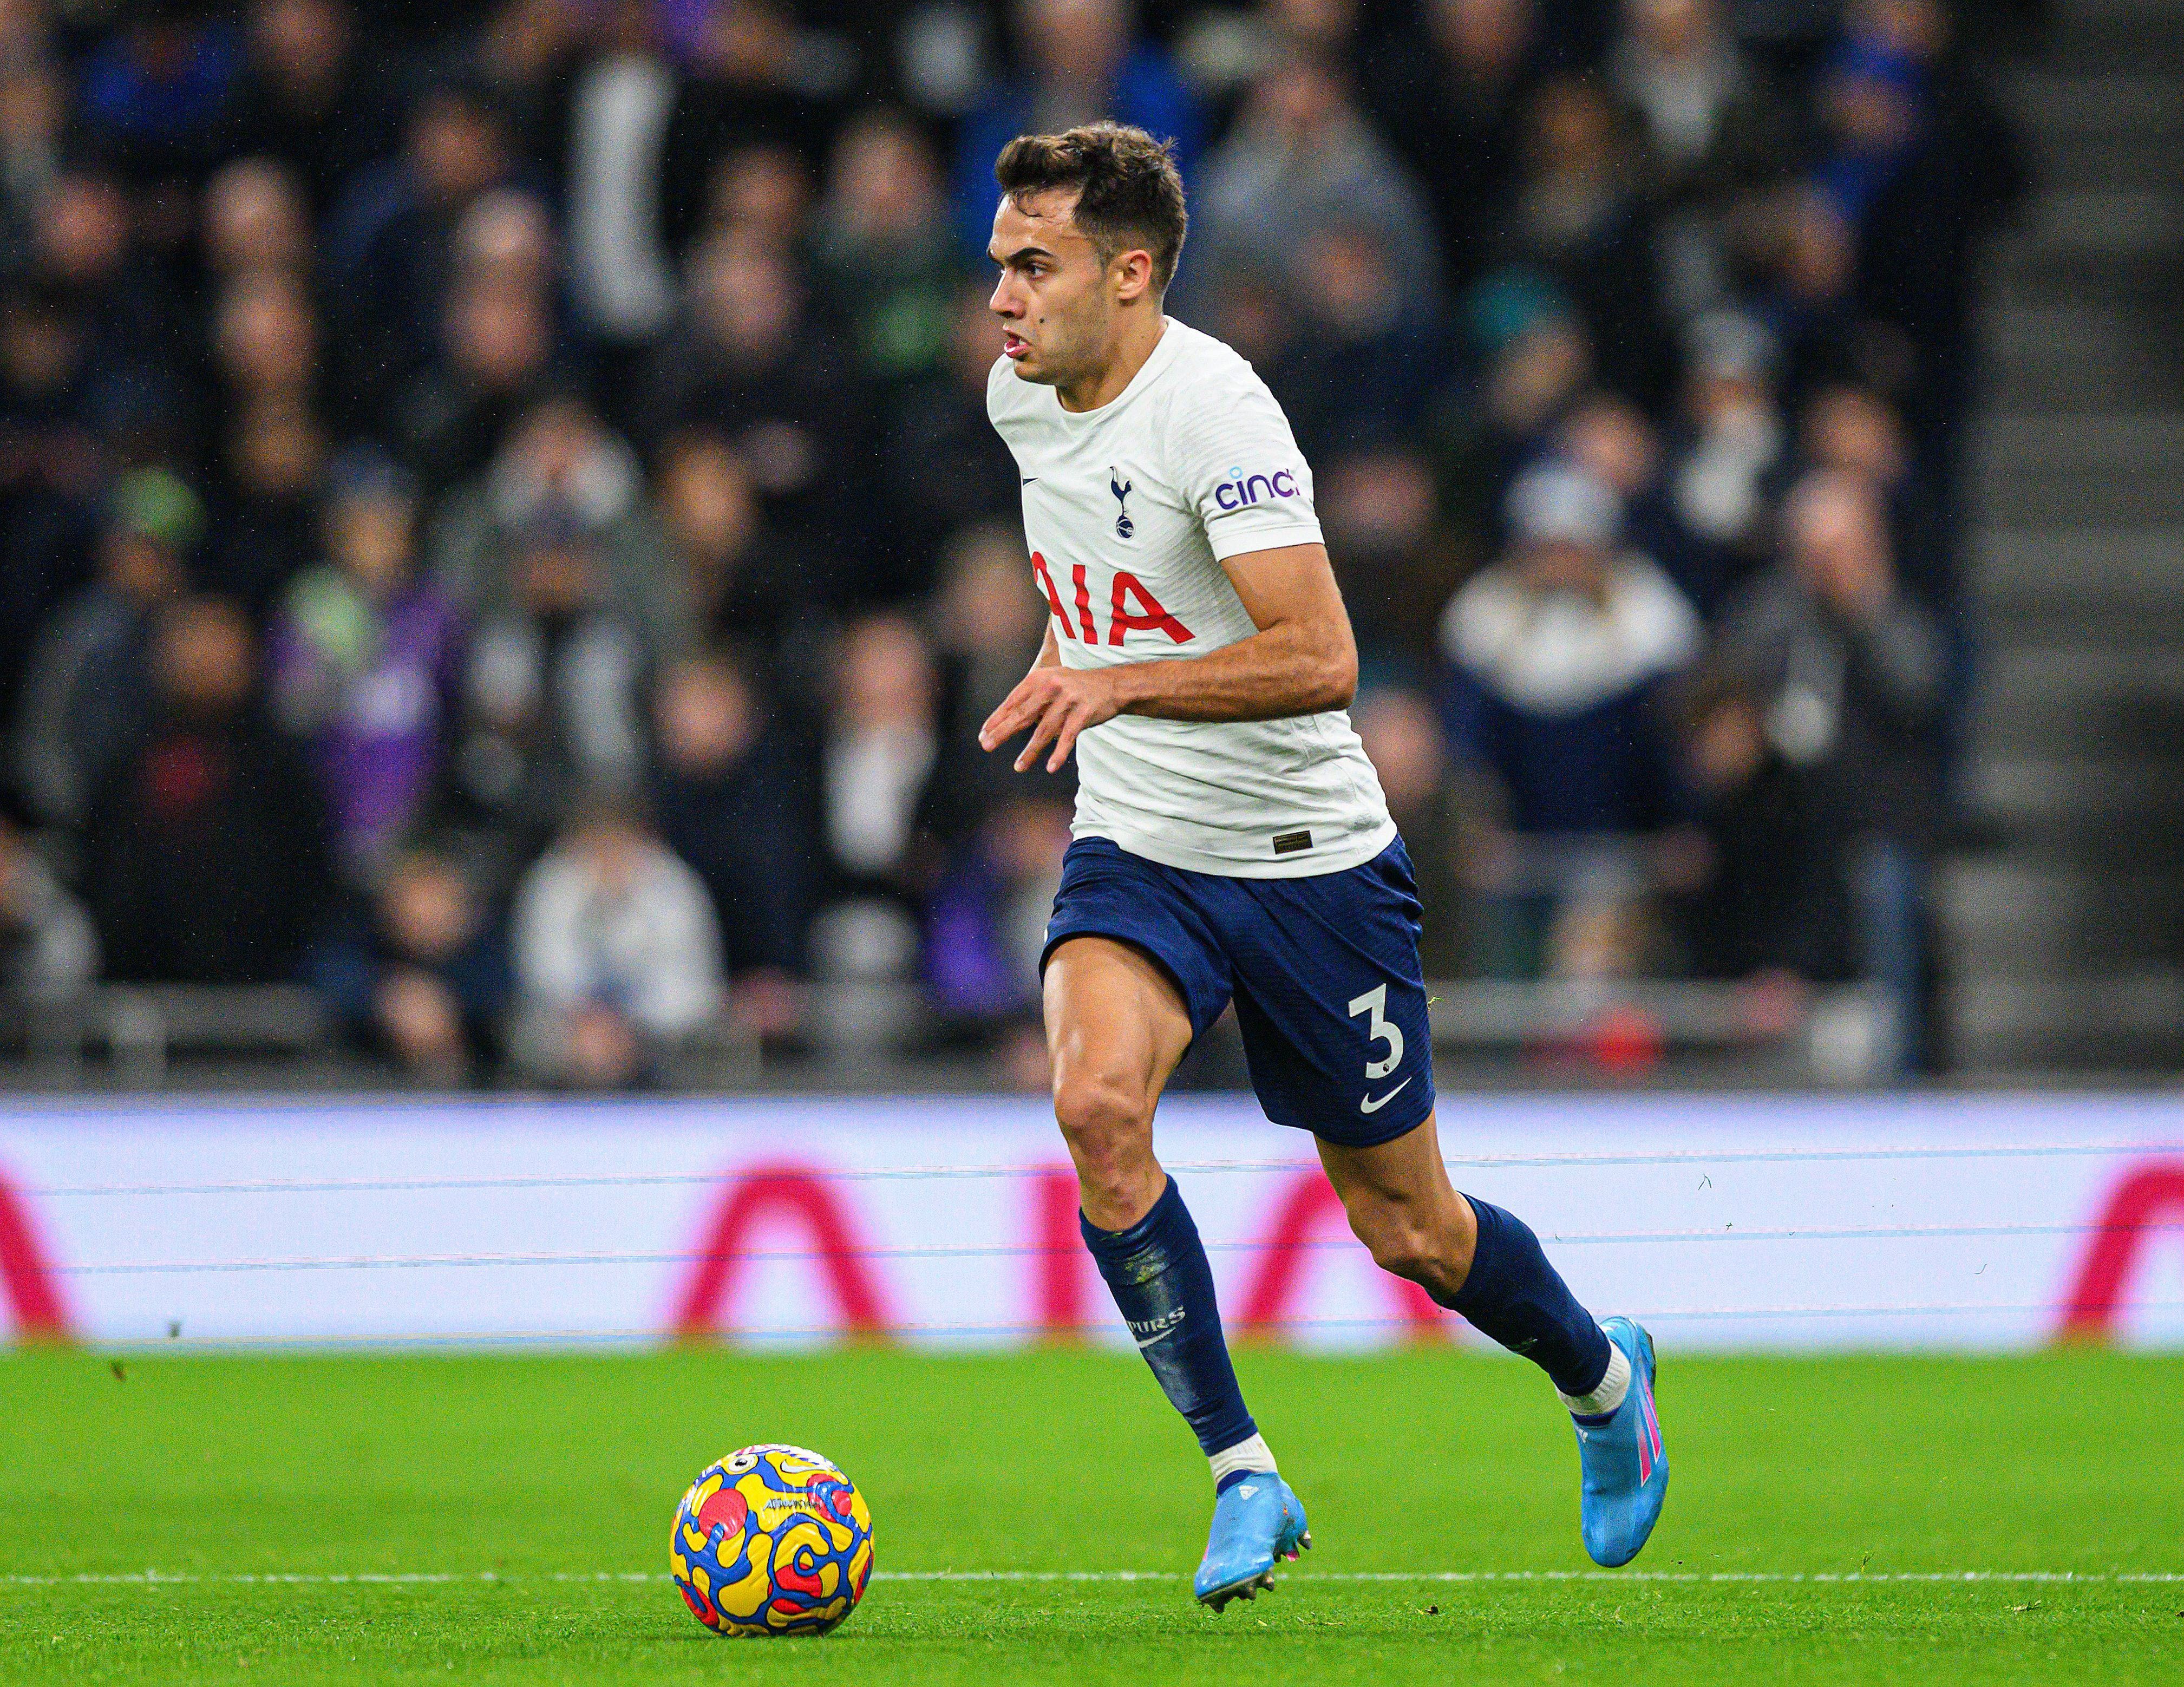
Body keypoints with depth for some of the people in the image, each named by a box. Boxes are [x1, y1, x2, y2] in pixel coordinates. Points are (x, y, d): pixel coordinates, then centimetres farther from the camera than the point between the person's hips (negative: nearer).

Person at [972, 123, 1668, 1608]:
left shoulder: (1214, 411, -23)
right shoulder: (1021, 396, 1)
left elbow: (1320, 658, -31)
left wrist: (1118, 683, -38)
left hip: (1310, 863, -5)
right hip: (1133, 856, 5)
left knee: (1406, 1226, 7)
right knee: (1097, 1104, -25)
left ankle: (1602, 1376, 40)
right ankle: (1244, 1481, -15)